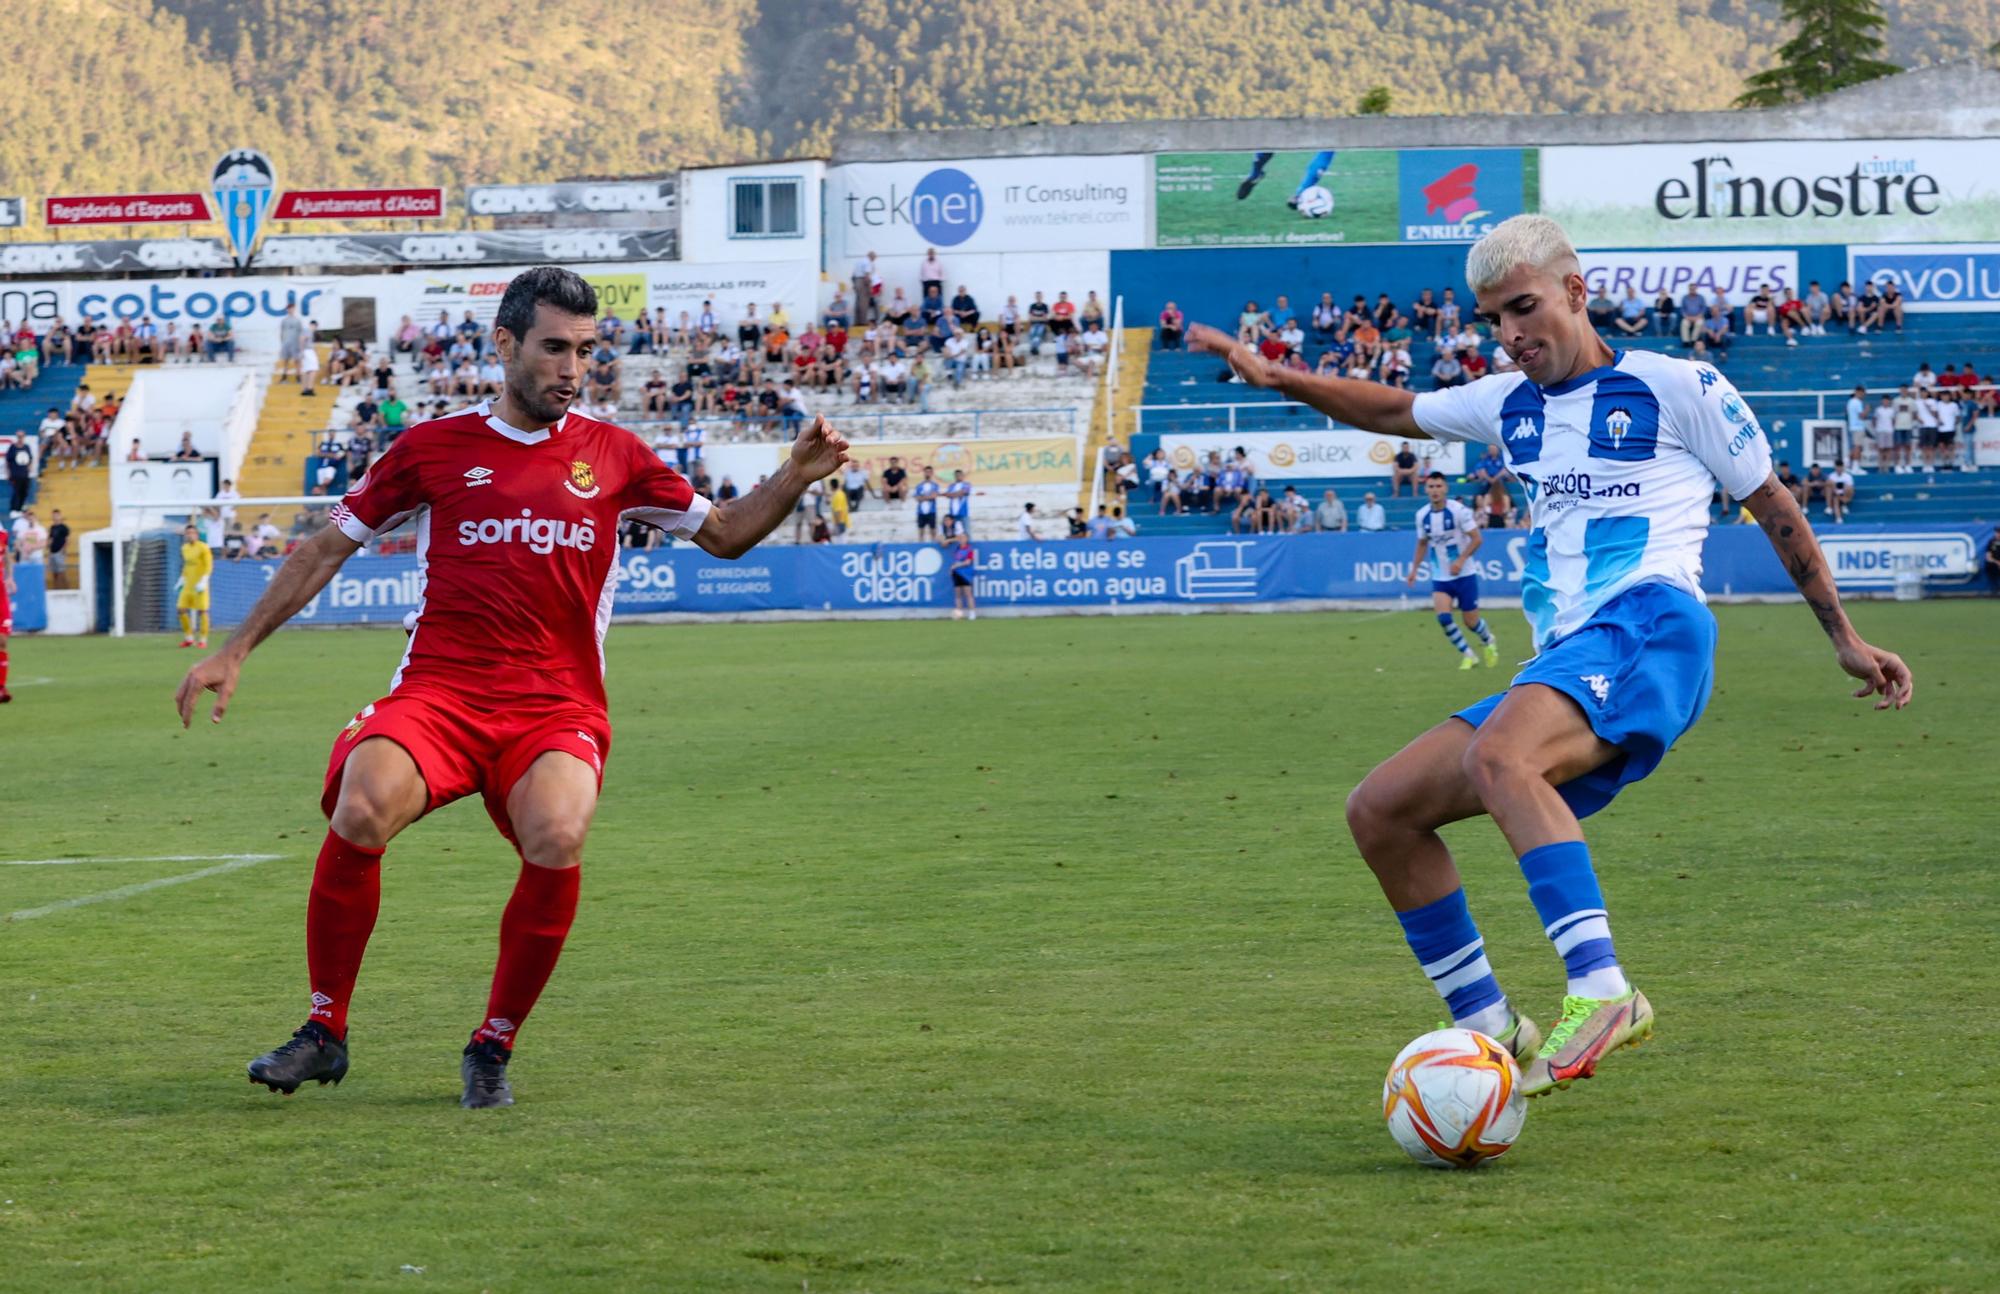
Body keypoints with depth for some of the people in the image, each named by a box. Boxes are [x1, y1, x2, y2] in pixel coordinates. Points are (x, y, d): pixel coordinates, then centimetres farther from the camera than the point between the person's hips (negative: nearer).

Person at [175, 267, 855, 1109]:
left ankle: (493, 1047, -9)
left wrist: (794, 478, 4)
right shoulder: (434, 447, 9)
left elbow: (723, 535, 23)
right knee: (360, 812, -31)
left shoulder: (612, 456, 13)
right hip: (436, 693, 0)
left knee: (556, 839, -32)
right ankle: (325, 1031, -10)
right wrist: (234, 652, 13)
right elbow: (327, 549, 17)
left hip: (556, 709, 0)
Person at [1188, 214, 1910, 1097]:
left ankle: (1601, 991, -49)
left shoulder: (1676, 388, 7)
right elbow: (1390, 410, 38)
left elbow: (1775, 510, 12)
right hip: (1563, 667, 8)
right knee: (1379, 811, -2)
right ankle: (1490, 1032, -1)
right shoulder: (1511, 405, 25)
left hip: (1646, 623, -8)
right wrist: (1277, 379, 23)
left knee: (1497, 756, -37)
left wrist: (1845, 641, 12)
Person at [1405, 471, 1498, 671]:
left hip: (1464, 575, -3)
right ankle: (1467, 655, 0)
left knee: (1470, 621, 3)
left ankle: (1489, 641, 37)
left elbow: (1477, 538, -14)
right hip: (1440, 578, 3)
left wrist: (1461, 560, -25)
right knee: (1443, 617, -17)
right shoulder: (1422, 515, 0)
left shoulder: (1459, 510, -15)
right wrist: (1414, 569, 9)